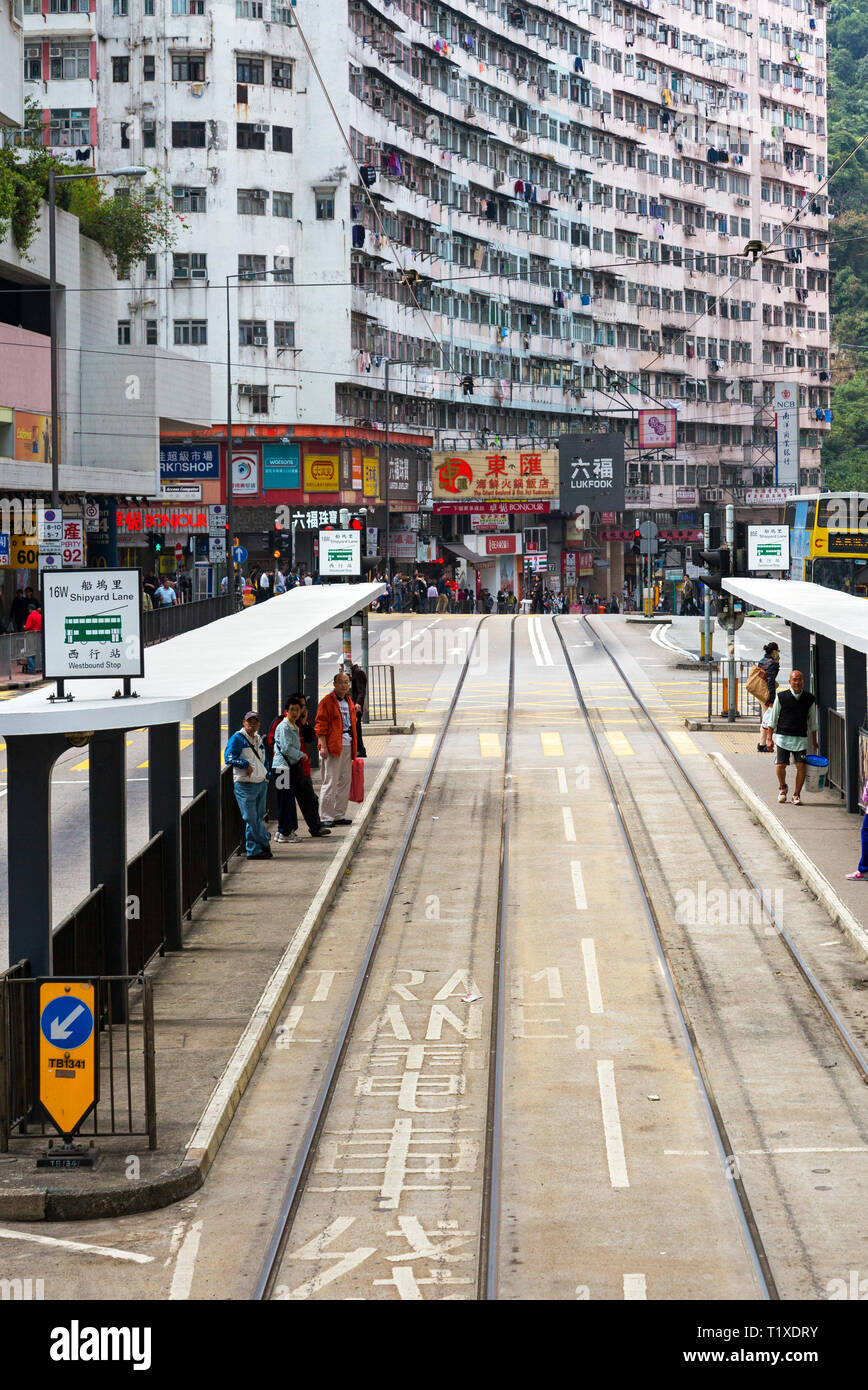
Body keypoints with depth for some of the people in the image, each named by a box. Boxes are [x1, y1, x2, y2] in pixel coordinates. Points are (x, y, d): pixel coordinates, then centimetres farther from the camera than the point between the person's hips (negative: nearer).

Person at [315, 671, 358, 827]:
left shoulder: (349, 701, 16)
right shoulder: (327, 701, -7)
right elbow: (320, 725, -10)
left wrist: (354, 748, 21)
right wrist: (323, 746, -18)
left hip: (347, 746, 8)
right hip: (332, 746, -8)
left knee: (345, 781, 10)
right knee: (330, 782, -7)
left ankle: (340, 815, 18)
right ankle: (326, 817, -3)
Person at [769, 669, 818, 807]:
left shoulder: (809, 699, 4)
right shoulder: (781, 697, -2)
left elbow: (812, 722, 14)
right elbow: (773, 719, 4)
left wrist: (814, 741, 15)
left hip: (801, 738, 1)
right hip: (783, 737, -1)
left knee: (801, 767, -8)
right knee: (781, 766, -5)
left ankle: (797, 795, 7)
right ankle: (782, 788, 26)